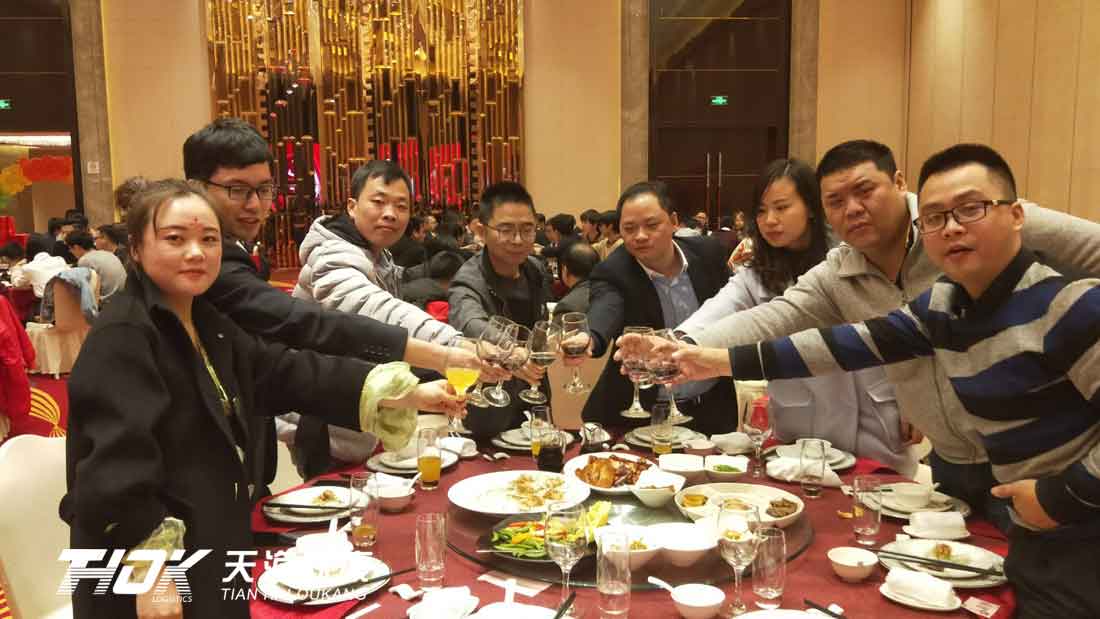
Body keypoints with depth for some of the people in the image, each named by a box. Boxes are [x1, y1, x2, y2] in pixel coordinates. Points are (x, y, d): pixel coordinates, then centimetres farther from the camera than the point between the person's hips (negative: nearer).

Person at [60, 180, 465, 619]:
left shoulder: (206, 325, 8)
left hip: (211, 548, 9)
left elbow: (289, 372, 3)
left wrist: (407, 393, -3)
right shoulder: (121, 339, -19)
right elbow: (117, 471, -24)